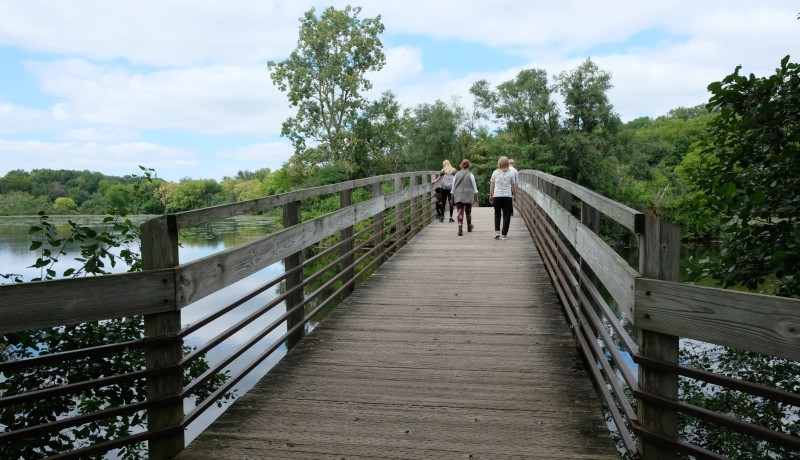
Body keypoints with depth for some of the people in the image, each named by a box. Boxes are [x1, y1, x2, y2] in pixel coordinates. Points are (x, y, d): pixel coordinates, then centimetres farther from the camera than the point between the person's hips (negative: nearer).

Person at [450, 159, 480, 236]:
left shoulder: (457, 174, 2)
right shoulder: (470, 175, -3)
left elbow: (453, 187, 5)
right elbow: (474, 188, 0)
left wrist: (452, 197, 14)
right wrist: (476, 198, 8)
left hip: (458, 196, 0)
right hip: (468, 196, 0)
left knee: (460, 213, -4)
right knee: (468, 212, 17)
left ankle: (460, 229, -17)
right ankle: (469, 227, 35)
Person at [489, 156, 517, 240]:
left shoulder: (495, 173, 3)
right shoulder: (510, 173, 1)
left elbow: (492, 186, 6)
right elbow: (513, 186, 6)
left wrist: (491, 196, 15)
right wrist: (515, 196, 18)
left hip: (497, 196, 1)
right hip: (507, 196, -1)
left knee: (497, 215, 17)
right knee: (506, 216, 4)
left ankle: (497, 231, 5)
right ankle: (504, 234, 3)